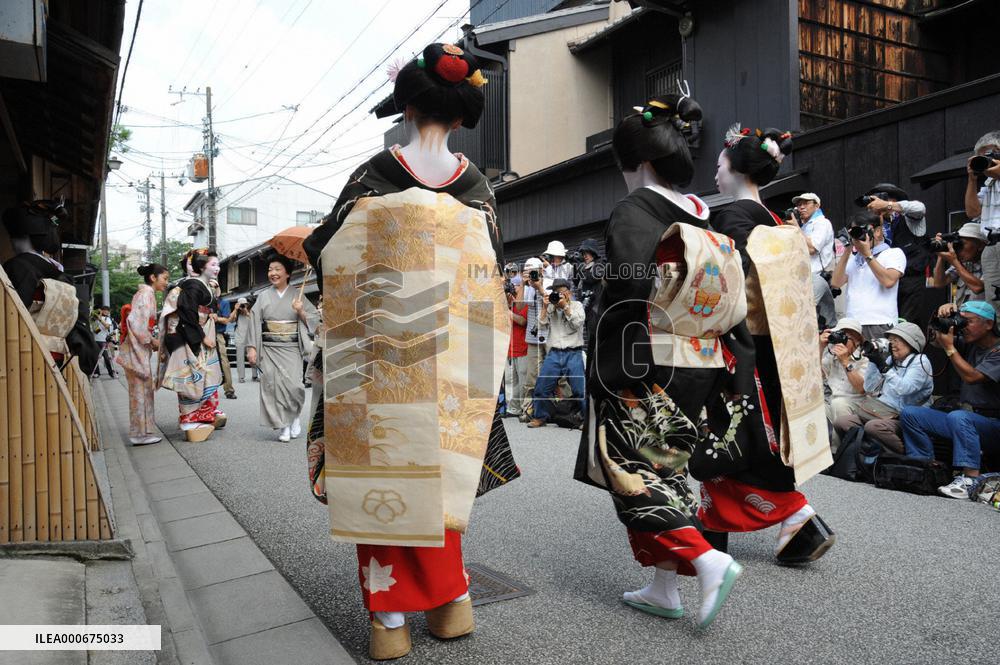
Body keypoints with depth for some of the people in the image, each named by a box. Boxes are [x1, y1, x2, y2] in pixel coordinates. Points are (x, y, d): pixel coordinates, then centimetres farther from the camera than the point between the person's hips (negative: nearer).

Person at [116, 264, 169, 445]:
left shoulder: (145, 293, 18)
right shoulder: (147, 293, -12)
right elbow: (138, 323, -22)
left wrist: (153, 341, 10)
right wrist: (152, 341, -13)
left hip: (139, 347, 10)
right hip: (137, 348, -10)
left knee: (141, 389, 13)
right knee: (141, 388, -5)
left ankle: (141, 432, 19)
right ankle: (141, 433, 1)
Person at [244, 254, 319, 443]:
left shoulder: (297, 295, 7)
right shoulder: (263, 296, 9)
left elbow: (313, 320, 7)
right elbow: (255, 322, 5)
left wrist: (300, 312, -12)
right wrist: (252, 348, -2)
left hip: (291, 348, -1)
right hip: (269, 348, 1)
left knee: (293, 385, -13)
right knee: (273, 385, -5)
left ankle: (295, 416, 15)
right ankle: (283, 427, 5)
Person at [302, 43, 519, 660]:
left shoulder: (374, 174, -3)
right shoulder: (477, 185, 4)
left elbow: (325, 251, 4)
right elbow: (492, 274, 8)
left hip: (381, 355, -2)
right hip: (451, 361, 3)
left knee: (384, 475, 7)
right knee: (438, 473, 15)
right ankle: (452, 600, 24)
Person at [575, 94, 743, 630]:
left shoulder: (634, 212, -12)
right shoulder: (705, 215, 10)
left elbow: (624, 299, -19)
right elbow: (731, 301, 12)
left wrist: (603, 374, -13)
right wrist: (701, 346, 17)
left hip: (646, 370, -8)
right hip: (698, 368, 8)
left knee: (634, 474, 4)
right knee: (666, 470, 15)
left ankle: (706, 560, -8)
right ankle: (663, 588, 22)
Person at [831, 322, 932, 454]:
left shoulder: (920, 361, -4)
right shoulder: (891, 360, 16)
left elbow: (904, 389, -21)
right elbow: (870, 388, 13)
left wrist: (883, 366, -22)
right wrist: (872, 362, 3)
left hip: (900, 415, -6)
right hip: (879, 409, 6)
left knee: (873, 426, -36)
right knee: (840, 422, -16)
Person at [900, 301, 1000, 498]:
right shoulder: (970, 344, 9)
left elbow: (972, 377, -24)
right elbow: (935, 339, 13)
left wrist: (949, 348, -17)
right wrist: (942, 317, -5)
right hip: (966, 417, 8)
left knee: (958, 417, -39)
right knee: (909, 413, -5)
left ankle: (970, 479, -41)